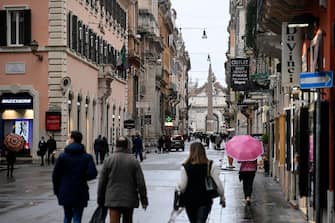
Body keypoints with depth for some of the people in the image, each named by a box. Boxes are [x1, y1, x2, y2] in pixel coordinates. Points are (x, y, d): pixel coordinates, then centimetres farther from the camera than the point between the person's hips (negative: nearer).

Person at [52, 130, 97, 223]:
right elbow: (93, 173, -14)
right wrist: (83, 178, 6)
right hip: (80, 194, -1)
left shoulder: (63, 156, -4)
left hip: (65, 193, 1)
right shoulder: (87, 157, -3)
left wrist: (56, 190, 9)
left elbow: (55, 175, -3)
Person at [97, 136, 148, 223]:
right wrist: (143, 199, 4)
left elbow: (102, 181, 1)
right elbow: (140, 182, -4)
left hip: (113, 199, -1)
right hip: (129, 199, 1)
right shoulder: (133, 161, -3)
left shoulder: (109, 160, -2)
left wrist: (100, 199, 11)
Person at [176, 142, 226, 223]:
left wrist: (177, 188, 11)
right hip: (205, 201, 0)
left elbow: (182, 187, -11)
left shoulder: (185, 167, -12)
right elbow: (218, 184, -7)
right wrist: (222, 197, 7)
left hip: (189, 201, 1)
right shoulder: (210, 166, -8)